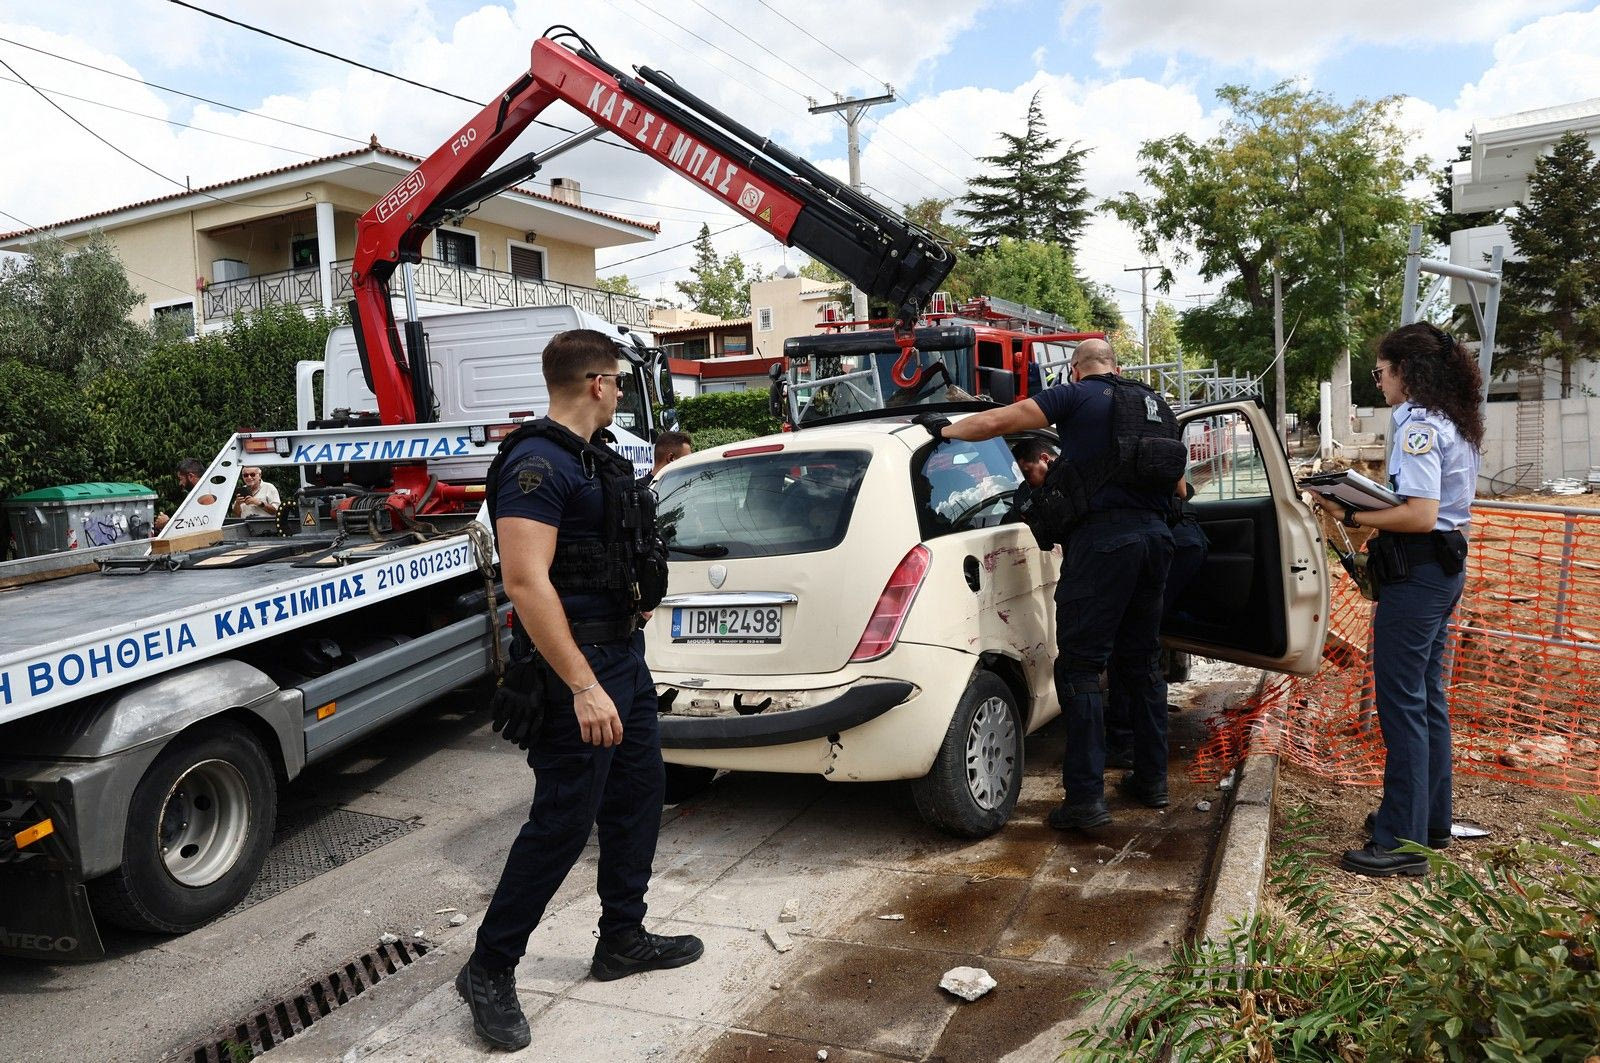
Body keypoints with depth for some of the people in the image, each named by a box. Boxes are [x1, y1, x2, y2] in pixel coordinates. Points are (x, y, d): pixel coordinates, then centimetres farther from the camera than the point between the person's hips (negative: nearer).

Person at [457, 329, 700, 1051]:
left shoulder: (594, 458, 13)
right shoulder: (537, 464, -19)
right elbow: (526, 581, -27)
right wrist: (583, 686, -29)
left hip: (623, 653, 10)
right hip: (577, 666, -10)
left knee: (638, 792, 16)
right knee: (562, 822, -3)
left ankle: (623, 940, 32)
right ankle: (489, 971, 14)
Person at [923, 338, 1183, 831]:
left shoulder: (1077, 396, 1)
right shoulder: (1155, 406, 21)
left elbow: (995, 422, -7)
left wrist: (942, 428, 9)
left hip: (1102, 536, -7)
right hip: (1155, 535, 7)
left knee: (1079, 668, -4)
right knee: (1140, 663, 18)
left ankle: (1085, 798, -6)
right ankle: (1151, 780, 25)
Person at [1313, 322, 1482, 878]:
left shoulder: (1419, 427, -16)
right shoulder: (1455, 425, 15)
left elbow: (1421, 517, -24)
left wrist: (1351, 515, -19)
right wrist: (1370, 495, 11)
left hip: (1415, 571, -10)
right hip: (1446, 567, 10)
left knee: (1402, 703, -6)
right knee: (1427, 697, 18)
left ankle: (1401, 841, 0)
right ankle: (1431, 819, 29)